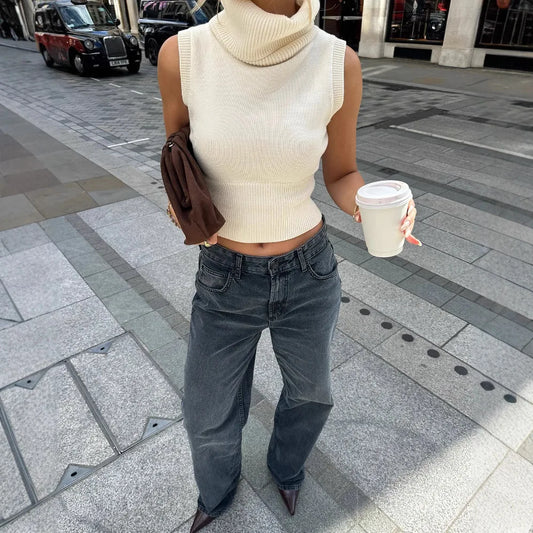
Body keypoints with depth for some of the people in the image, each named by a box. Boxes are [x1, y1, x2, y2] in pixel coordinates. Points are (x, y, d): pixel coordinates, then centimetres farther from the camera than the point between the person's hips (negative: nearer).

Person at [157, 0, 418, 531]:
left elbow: (341, 177, -2)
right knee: (208, 418, 17)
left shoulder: (338, 62, -14)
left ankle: (285, 464, 62)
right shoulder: (182, 54, -14)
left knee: (309, 393, 24)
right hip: (225, 281, 0)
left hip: (308, 274, 1)